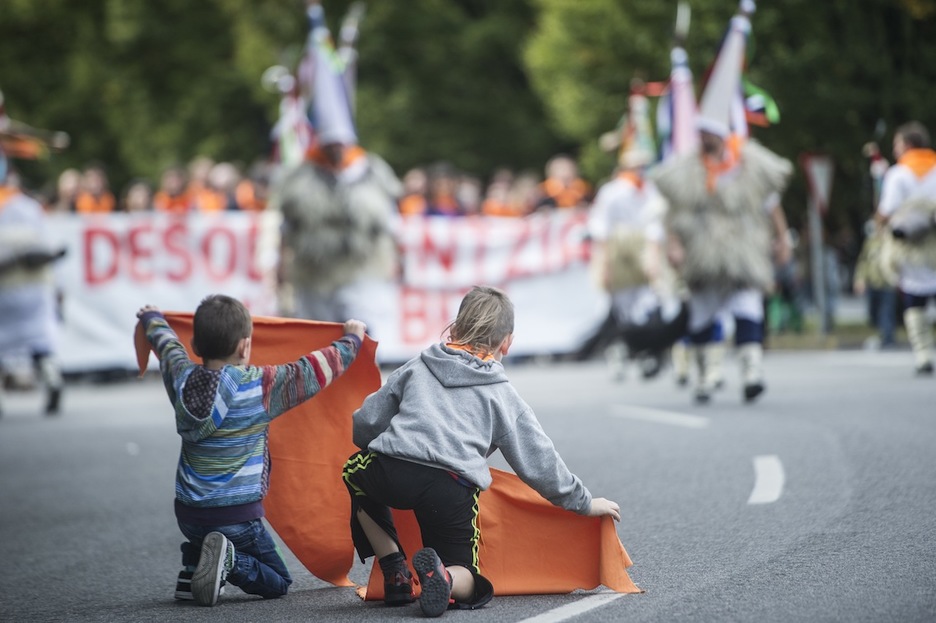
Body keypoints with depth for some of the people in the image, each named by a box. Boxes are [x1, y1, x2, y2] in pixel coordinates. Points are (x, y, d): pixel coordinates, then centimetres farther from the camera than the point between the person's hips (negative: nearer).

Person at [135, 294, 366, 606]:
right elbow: (315, 370, -5)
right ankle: (229, 561, -16)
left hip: (187, 514, 5)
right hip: (238, 517, -5)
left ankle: (193, 564, 9)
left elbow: (167, 346, 20)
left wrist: (152, 319, 41)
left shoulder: (182, 380, -2)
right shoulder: (261, 386, -15)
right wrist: (352, 340, 13)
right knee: (278, 583, 9)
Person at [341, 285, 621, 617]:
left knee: (356, 472, 38)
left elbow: (365, 423, 23)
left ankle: (395, 572, 22)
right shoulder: (503, 396, 22)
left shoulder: (416, 368, 25)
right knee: (468, 585, 19)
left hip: (390, 475, 1)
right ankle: (443, 576, -20)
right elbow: (539, 460, 23)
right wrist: (584, 503, 35)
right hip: (452, 490, -1)